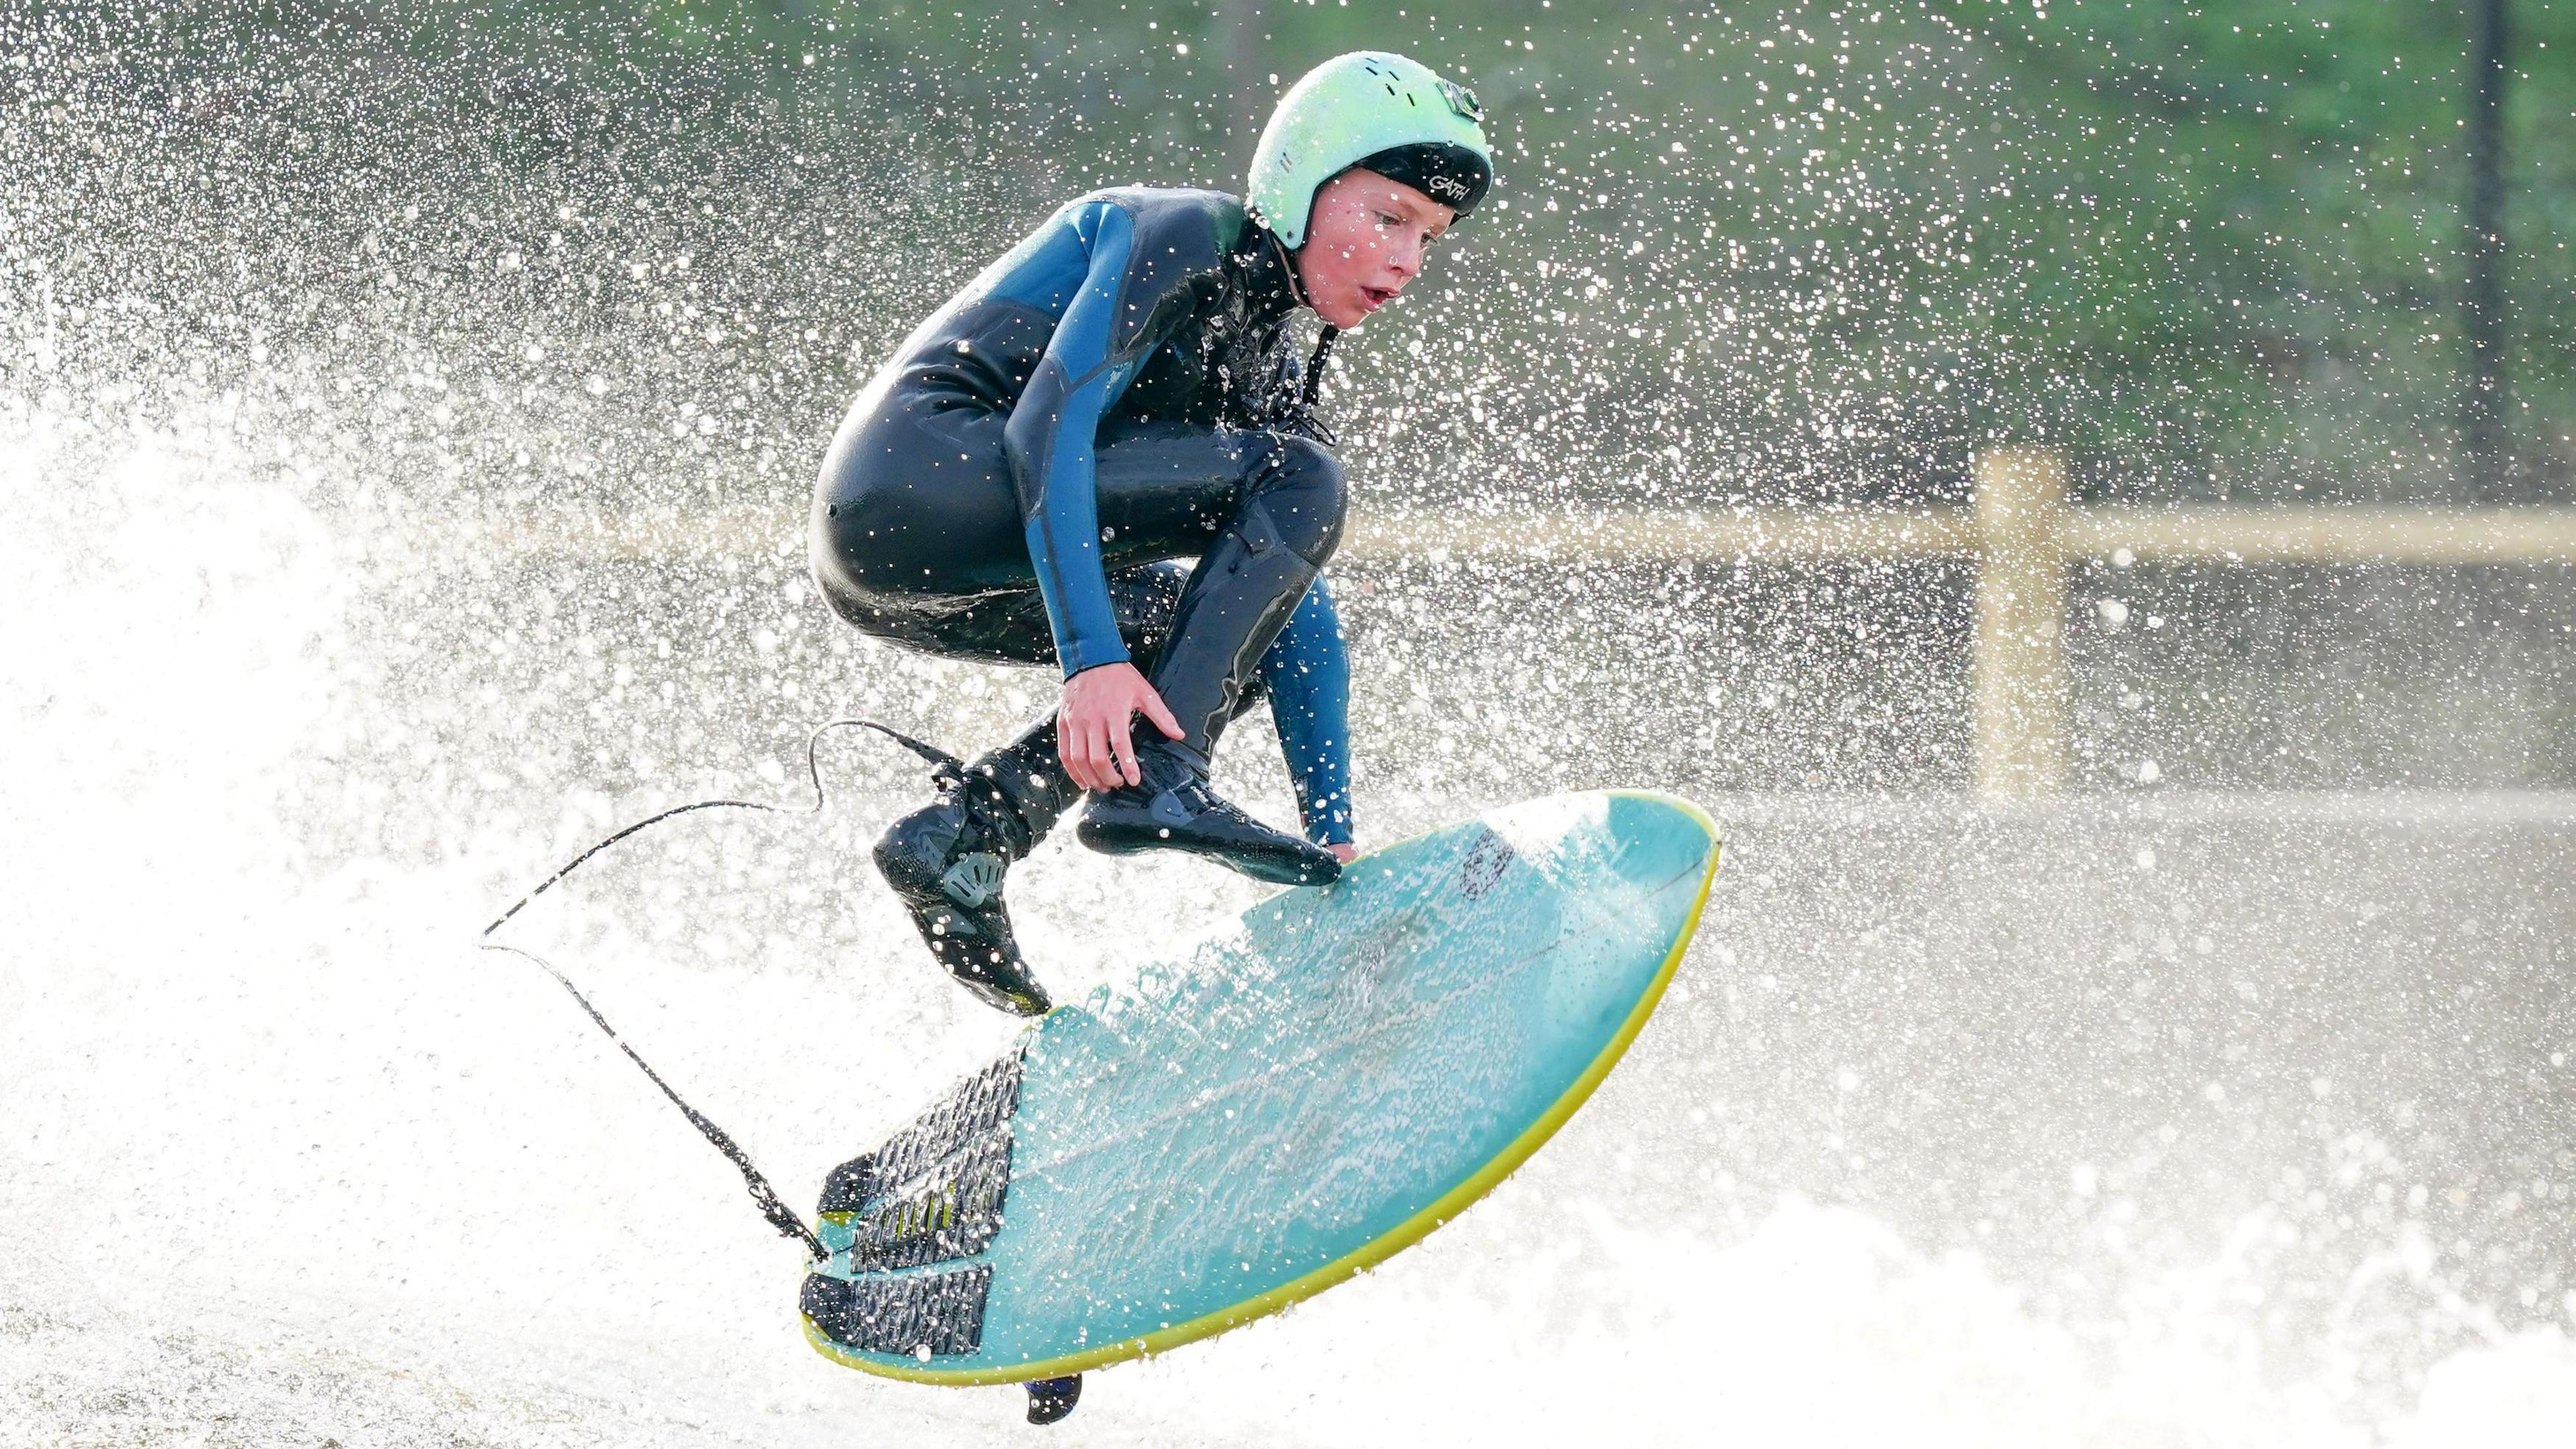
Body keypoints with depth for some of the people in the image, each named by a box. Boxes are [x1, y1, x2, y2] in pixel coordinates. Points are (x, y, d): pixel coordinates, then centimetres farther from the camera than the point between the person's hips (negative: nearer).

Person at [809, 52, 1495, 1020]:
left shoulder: (1268, 369, 18)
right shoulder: (1180, 237, -8)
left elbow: (1301, 607, 16)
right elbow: (1049, 423, -21)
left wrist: (1331, 829, 7)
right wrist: (1092, 656, -30)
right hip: (914, 471, -9)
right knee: (1298, 482, -13)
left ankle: (964, 830, 5)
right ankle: (1154, 786, -21)